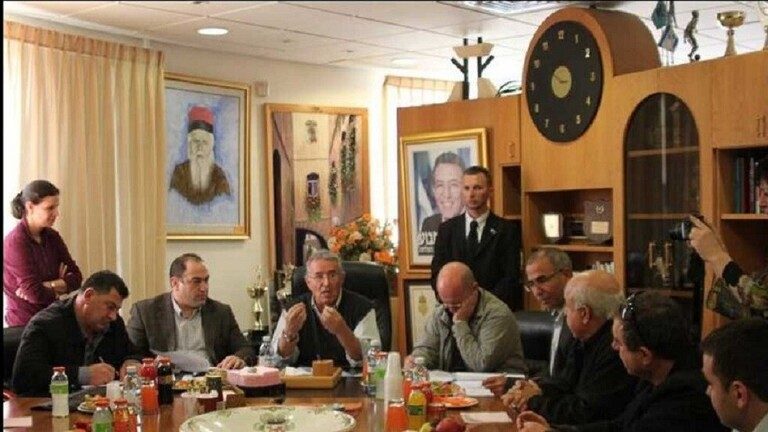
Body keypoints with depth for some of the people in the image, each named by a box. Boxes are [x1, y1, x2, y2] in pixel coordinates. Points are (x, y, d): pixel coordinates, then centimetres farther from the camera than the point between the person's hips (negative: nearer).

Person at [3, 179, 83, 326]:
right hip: (24, 324, -6)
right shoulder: (16, 242, -14)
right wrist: (60, 285, -2)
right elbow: (35, 294, -19)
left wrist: (48, 285, -15)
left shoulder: (52, 237, 6)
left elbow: (76, 277, 1)